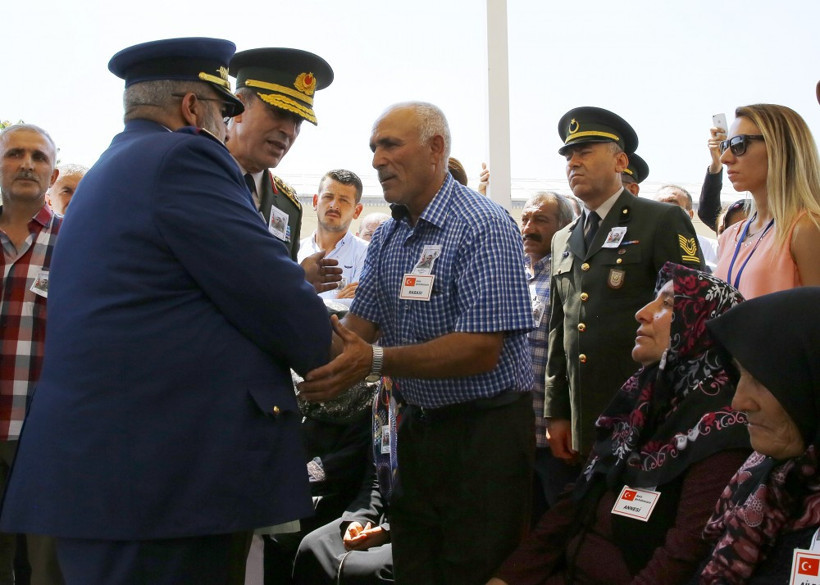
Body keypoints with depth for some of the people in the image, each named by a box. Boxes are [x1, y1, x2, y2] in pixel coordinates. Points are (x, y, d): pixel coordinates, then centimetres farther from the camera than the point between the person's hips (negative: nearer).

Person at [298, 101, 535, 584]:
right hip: (419, 426, 7)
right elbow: (359, 326, 4)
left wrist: (375, 361, -32)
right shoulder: (387, 237, 9)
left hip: (484, 430, -7)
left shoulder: (484, 227, -17)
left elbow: (481, 350, -25)